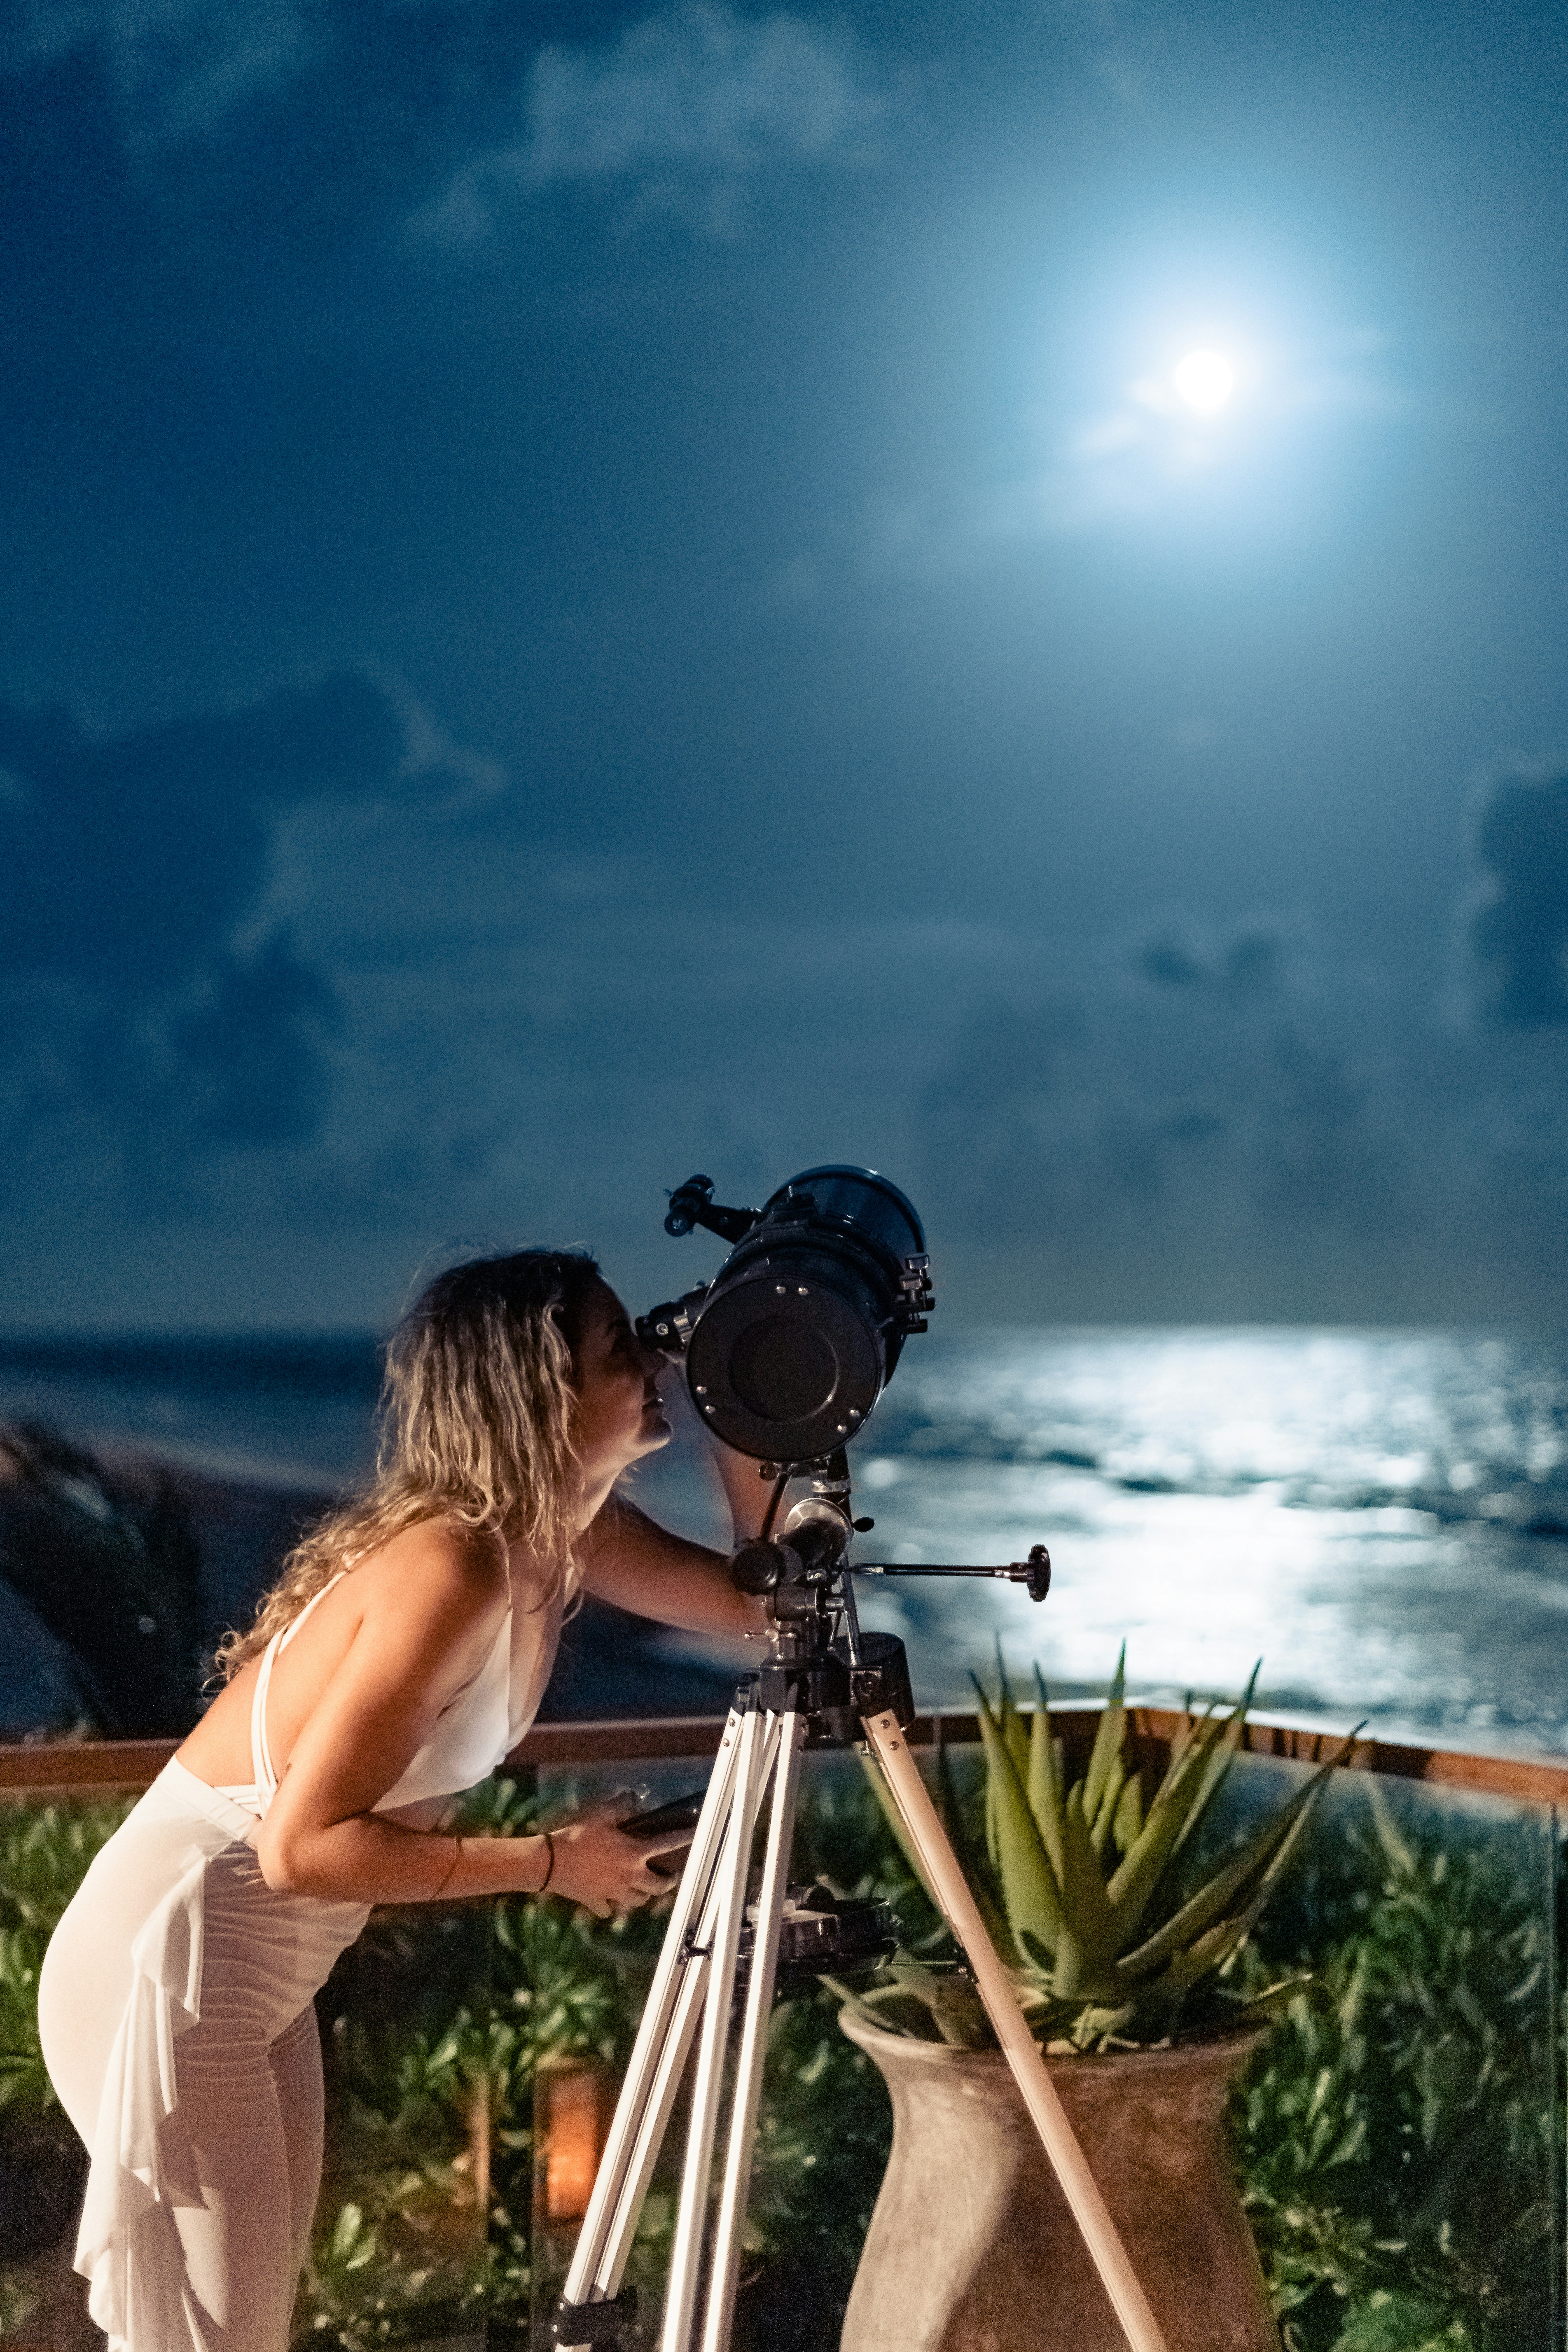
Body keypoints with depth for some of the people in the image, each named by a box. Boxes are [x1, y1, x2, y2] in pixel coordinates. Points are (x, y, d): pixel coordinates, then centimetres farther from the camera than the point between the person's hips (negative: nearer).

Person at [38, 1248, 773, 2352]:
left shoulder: (567, 1530, -1)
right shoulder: (451, 1565, -27)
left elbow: (764, 1602, 8)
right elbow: (303, 1844, -27)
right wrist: (550, 1863, -19)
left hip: (266, 1973, 9)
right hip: (170, 1961, -9)